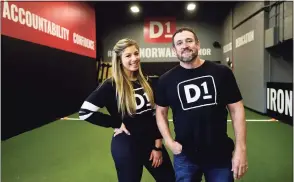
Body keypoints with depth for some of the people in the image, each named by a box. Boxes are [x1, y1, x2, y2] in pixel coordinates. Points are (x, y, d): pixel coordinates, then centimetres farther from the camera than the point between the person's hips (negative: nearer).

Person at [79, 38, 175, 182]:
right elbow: (85, 112, -17)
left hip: (151, 142, 5)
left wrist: (158, 145, 1)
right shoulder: (111, 85, -14)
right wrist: (116, 124, -15)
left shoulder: (146, 82, 2)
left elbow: (155, 114, 5)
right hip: (126, 146, -5)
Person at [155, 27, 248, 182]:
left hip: (220, 154, 0)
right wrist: (169, 141, -5)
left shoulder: (222, 72, -5)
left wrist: (240, 149, -6)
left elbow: (236, 109, -2)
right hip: (185, 156, 0)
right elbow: (161, 112, 7)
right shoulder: (166, 80, -3)